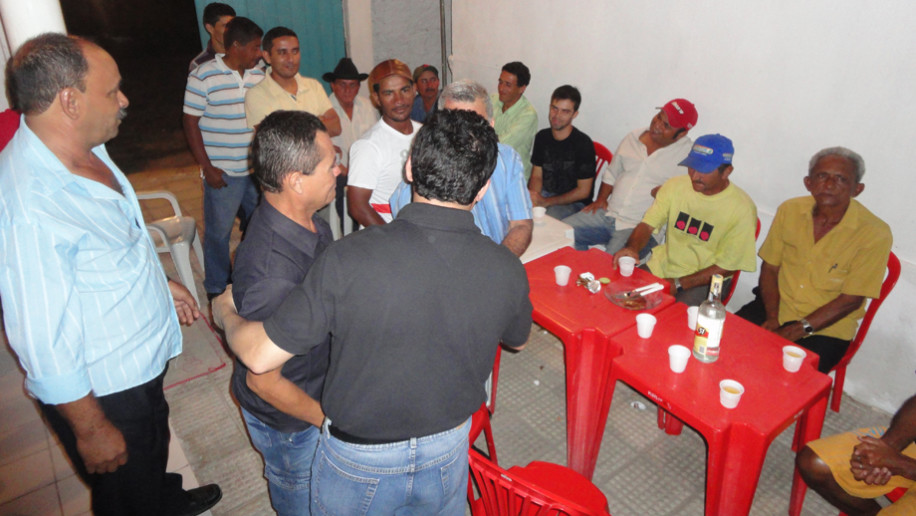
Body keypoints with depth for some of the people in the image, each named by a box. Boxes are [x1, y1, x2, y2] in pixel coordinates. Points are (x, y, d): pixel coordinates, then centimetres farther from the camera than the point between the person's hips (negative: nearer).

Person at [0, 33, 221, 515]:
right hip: (100, 392, -9)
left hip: (140, 363, 9)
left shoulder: (85, 150, -4)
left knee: (153, 453, 35)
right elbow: (44, 341, -28)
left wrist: (156, 283, 19)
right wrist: (92, 430, -19)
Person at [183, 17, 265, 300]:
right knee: (218, 231, 6)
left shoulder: (259, 75, 6)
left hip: (257, 168, 5)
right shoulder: (203, 76, -9)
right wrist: (207, 167, -11)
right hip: (222, 172, -5)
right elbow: (191, 123, -7)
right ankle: (216, 289, 23)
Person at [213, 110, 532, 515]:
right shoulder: (507, 270, -21)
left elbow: (261, 356, -21)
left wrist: (225, 314, 1)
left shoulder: (350, 259, -31)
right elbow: (517, 340, 2)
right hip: (448, 453, 3)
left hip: (359, 460, -2)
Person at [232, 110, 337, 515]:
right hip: (287, 415, -7)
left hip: (316, 385, 7)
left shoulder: (304, 218, -14)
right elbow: (263, 381, -29)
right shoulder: (272, 275, -42)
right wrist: (331, 421, -17)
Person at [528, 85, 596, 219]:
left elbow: (583, 191, -11)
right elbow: (536, 175, 10)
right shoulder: (542, 137, 5)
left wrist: (546, 202, -18)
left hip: (572, 202, -5)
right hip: (545, 193, 6)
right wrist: (533, 196, -14)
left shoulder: (583, 143, -14)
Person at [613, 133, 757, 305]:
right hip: (663, 266, 4)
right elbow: (648, 224, -2)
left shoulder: (742, 208, -14)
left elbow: (727, 267, -12)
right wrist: (632, 248, -25)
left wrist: (678, 284, -18)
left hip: (704, 280, -4)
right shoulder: (675, 185, -3)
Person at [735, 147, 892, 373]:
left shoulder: (875, 234, -12)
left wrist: (799, 330, -19)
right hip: (777, 308, 4)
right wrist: (772, 319, -9)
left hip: (827, 327, -3)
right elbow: (770, 268, 3)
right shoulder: (789, 210, 0)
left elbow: (851, 300, -13)